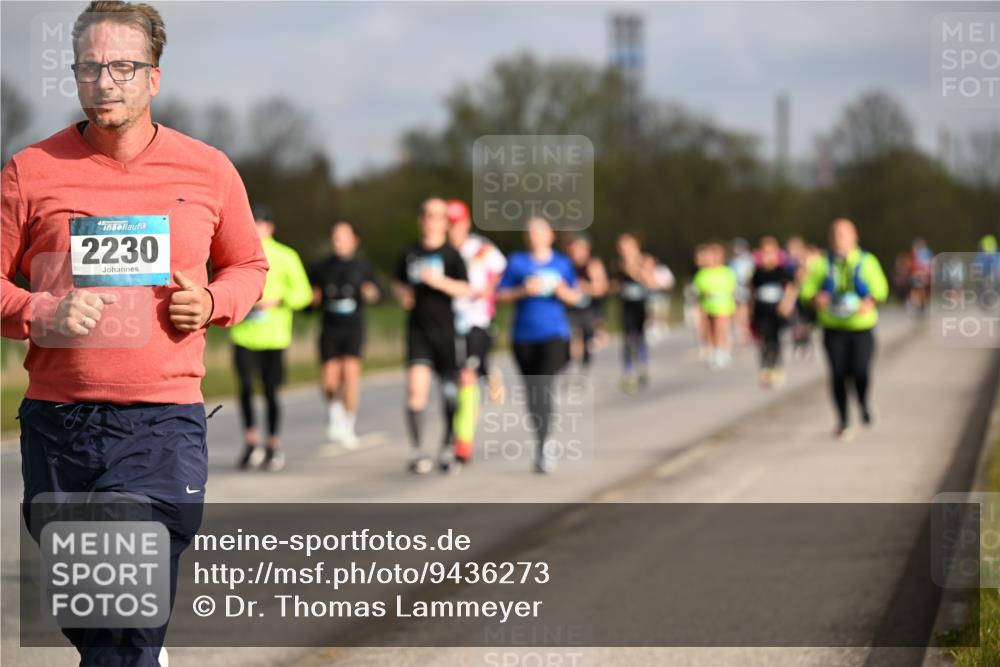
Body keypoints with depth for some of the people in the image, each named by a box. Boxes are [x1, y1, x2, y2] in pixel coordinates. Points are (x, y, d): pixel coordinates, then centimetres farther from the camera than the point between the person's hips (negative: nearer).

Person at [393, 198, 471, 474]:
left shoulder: (452, 255, -1)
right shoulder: (409, 254, 9)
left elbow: (466, 290, -10)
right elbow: (399, 283, 25)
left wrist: (439, 281, -24)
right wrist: (403, 294, 4)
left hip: (446, 330, -1)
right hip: (418, 329, 1)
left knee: (450, 393, 6)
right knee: (416, 387, -16)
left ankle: (448, 447, 27)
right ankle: (417, 451, -14)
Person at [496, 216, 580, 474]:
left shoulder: (562, 263, 7)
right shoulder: (517, 262, 5)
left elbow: (574, 298, 10)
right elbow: (501, 295, 2)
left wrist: (561, 290, -11)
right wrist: (524, 291, -14)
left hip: (554, 334, -2)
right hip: (524, 336, 2)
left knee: (543, 386, -18)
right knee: (531, 393, 5)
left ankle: (542, 445, -19)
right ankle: (542, 442, 23)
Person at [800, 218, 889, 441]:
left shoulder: (867, 261, 5)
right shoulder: (823, 264, 8)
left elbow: (880, 288, -3)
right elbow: (808, 289, 4)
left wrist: (870, 302, -23)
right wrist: (815, 298, -19)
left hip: (861, 328, -1)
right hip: (834, 329, 1)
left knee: (860, 371, -15)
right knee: (838, 374, -5)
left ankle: (864, 403, 18)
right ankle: (843, 421, 11)